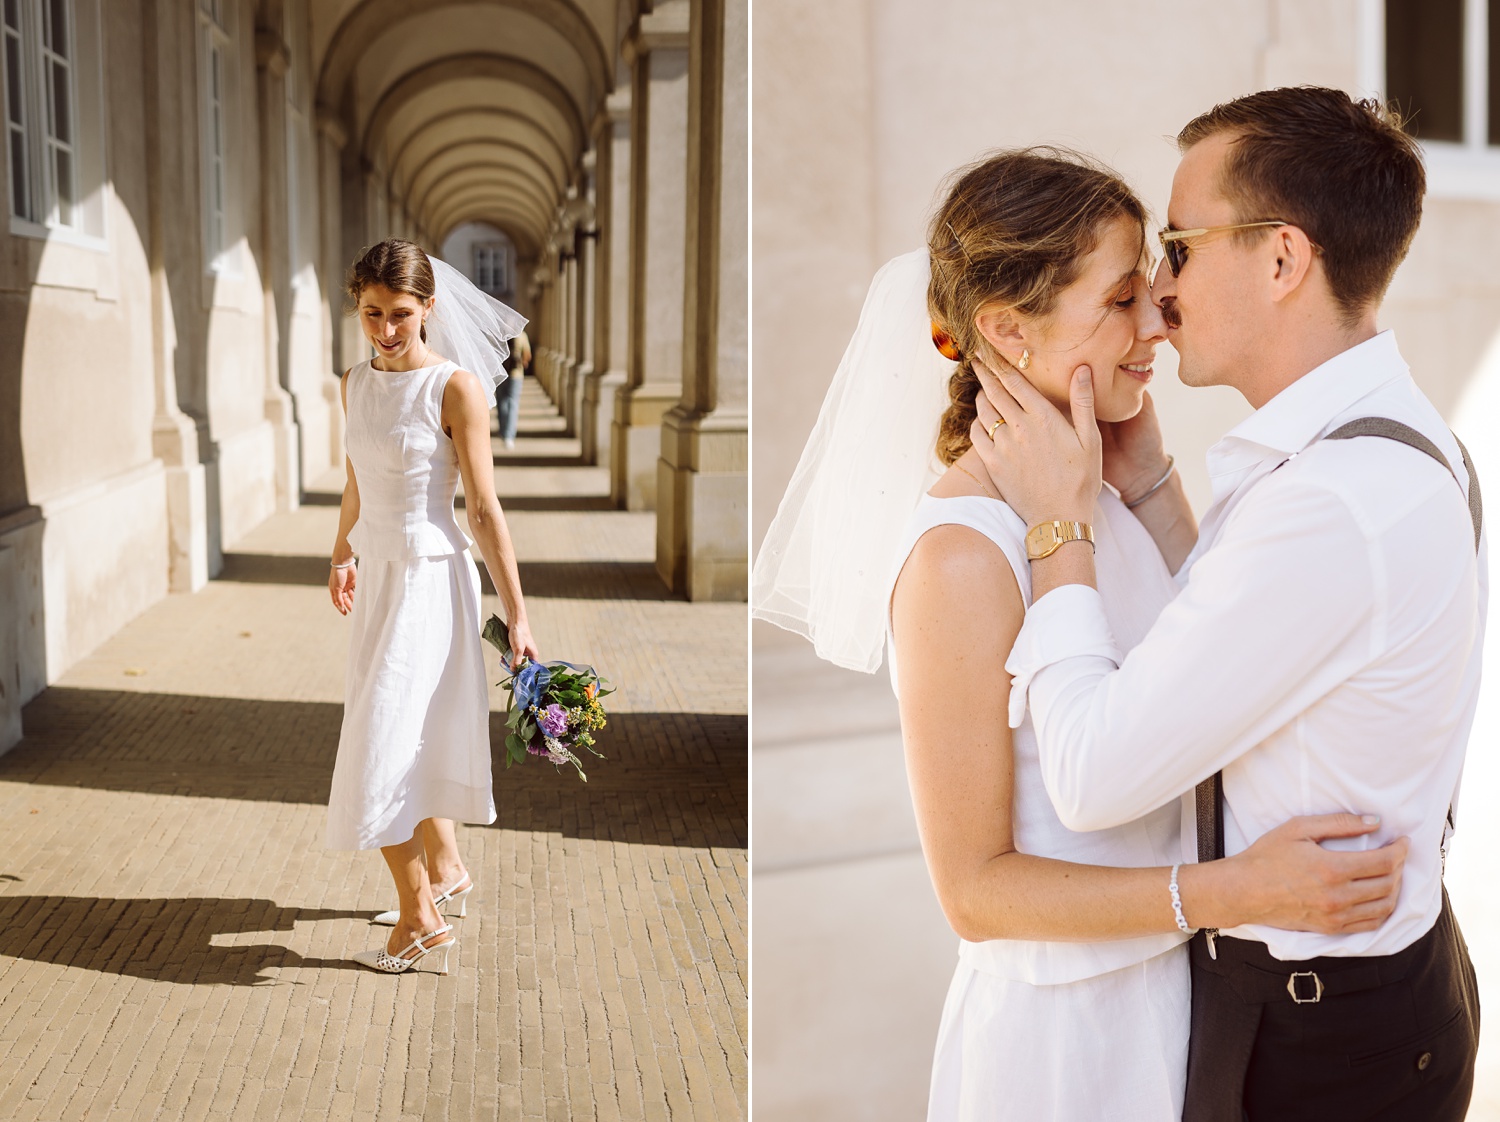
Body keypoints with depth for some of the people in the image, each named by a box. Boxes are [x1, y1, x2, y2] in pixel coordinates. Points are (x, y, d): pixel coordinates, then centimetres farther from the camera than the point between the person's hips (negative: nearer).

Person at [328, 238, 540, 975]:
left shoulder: (456, 388, -15)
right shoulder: (356, 383, 4)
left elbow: (483, 511, -15)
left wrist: (516, 615, -15)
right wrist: (341, 556, 31)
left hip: (429, 579, -7)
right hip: (378, 577, 7)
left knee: (386, 745, -6)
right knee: (412, 736, 19)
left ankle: (419, 921, 7)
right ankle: (447, 872, 38)